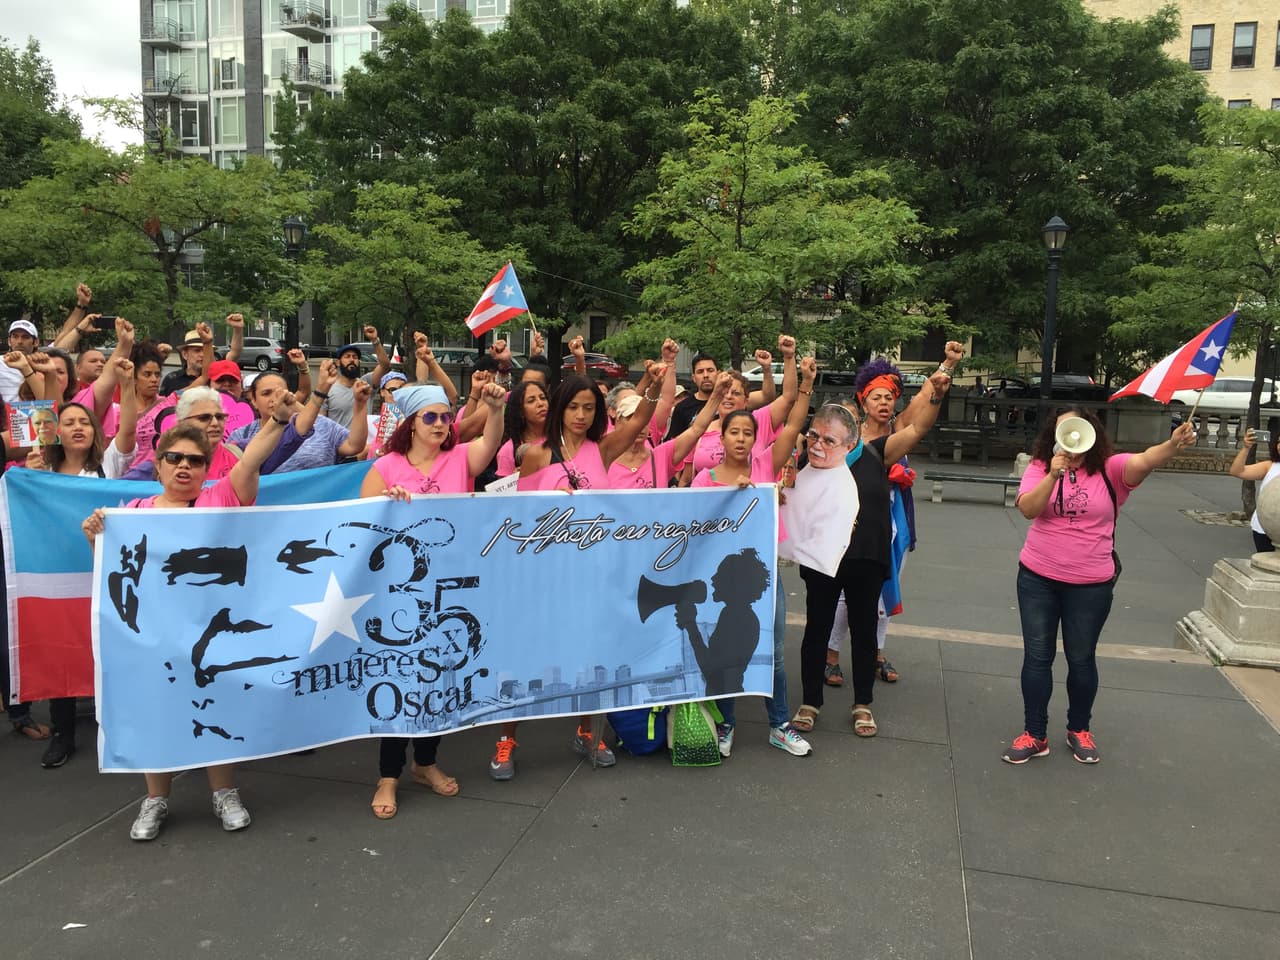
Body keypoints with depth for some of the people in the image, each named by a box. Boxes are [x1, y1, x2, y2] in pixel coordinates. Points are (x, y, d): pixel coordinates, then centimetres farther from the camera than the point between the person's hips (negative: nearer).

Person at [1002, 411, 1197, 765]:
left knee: (1082, 659, 13)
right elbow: (1028, 509, -16)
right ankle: (1034, 734, 21)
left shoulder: (1110, 470, -7)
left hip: (1091, 585, -1)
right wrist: (1053, 475, -28)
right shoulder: (1041, 467, -3)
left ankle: (1079, 729, 34)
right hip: (1038, 579, 1)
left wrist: (1172, 444, -46)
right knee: (1037, 656, 8)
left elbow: (1144, 461, -26)